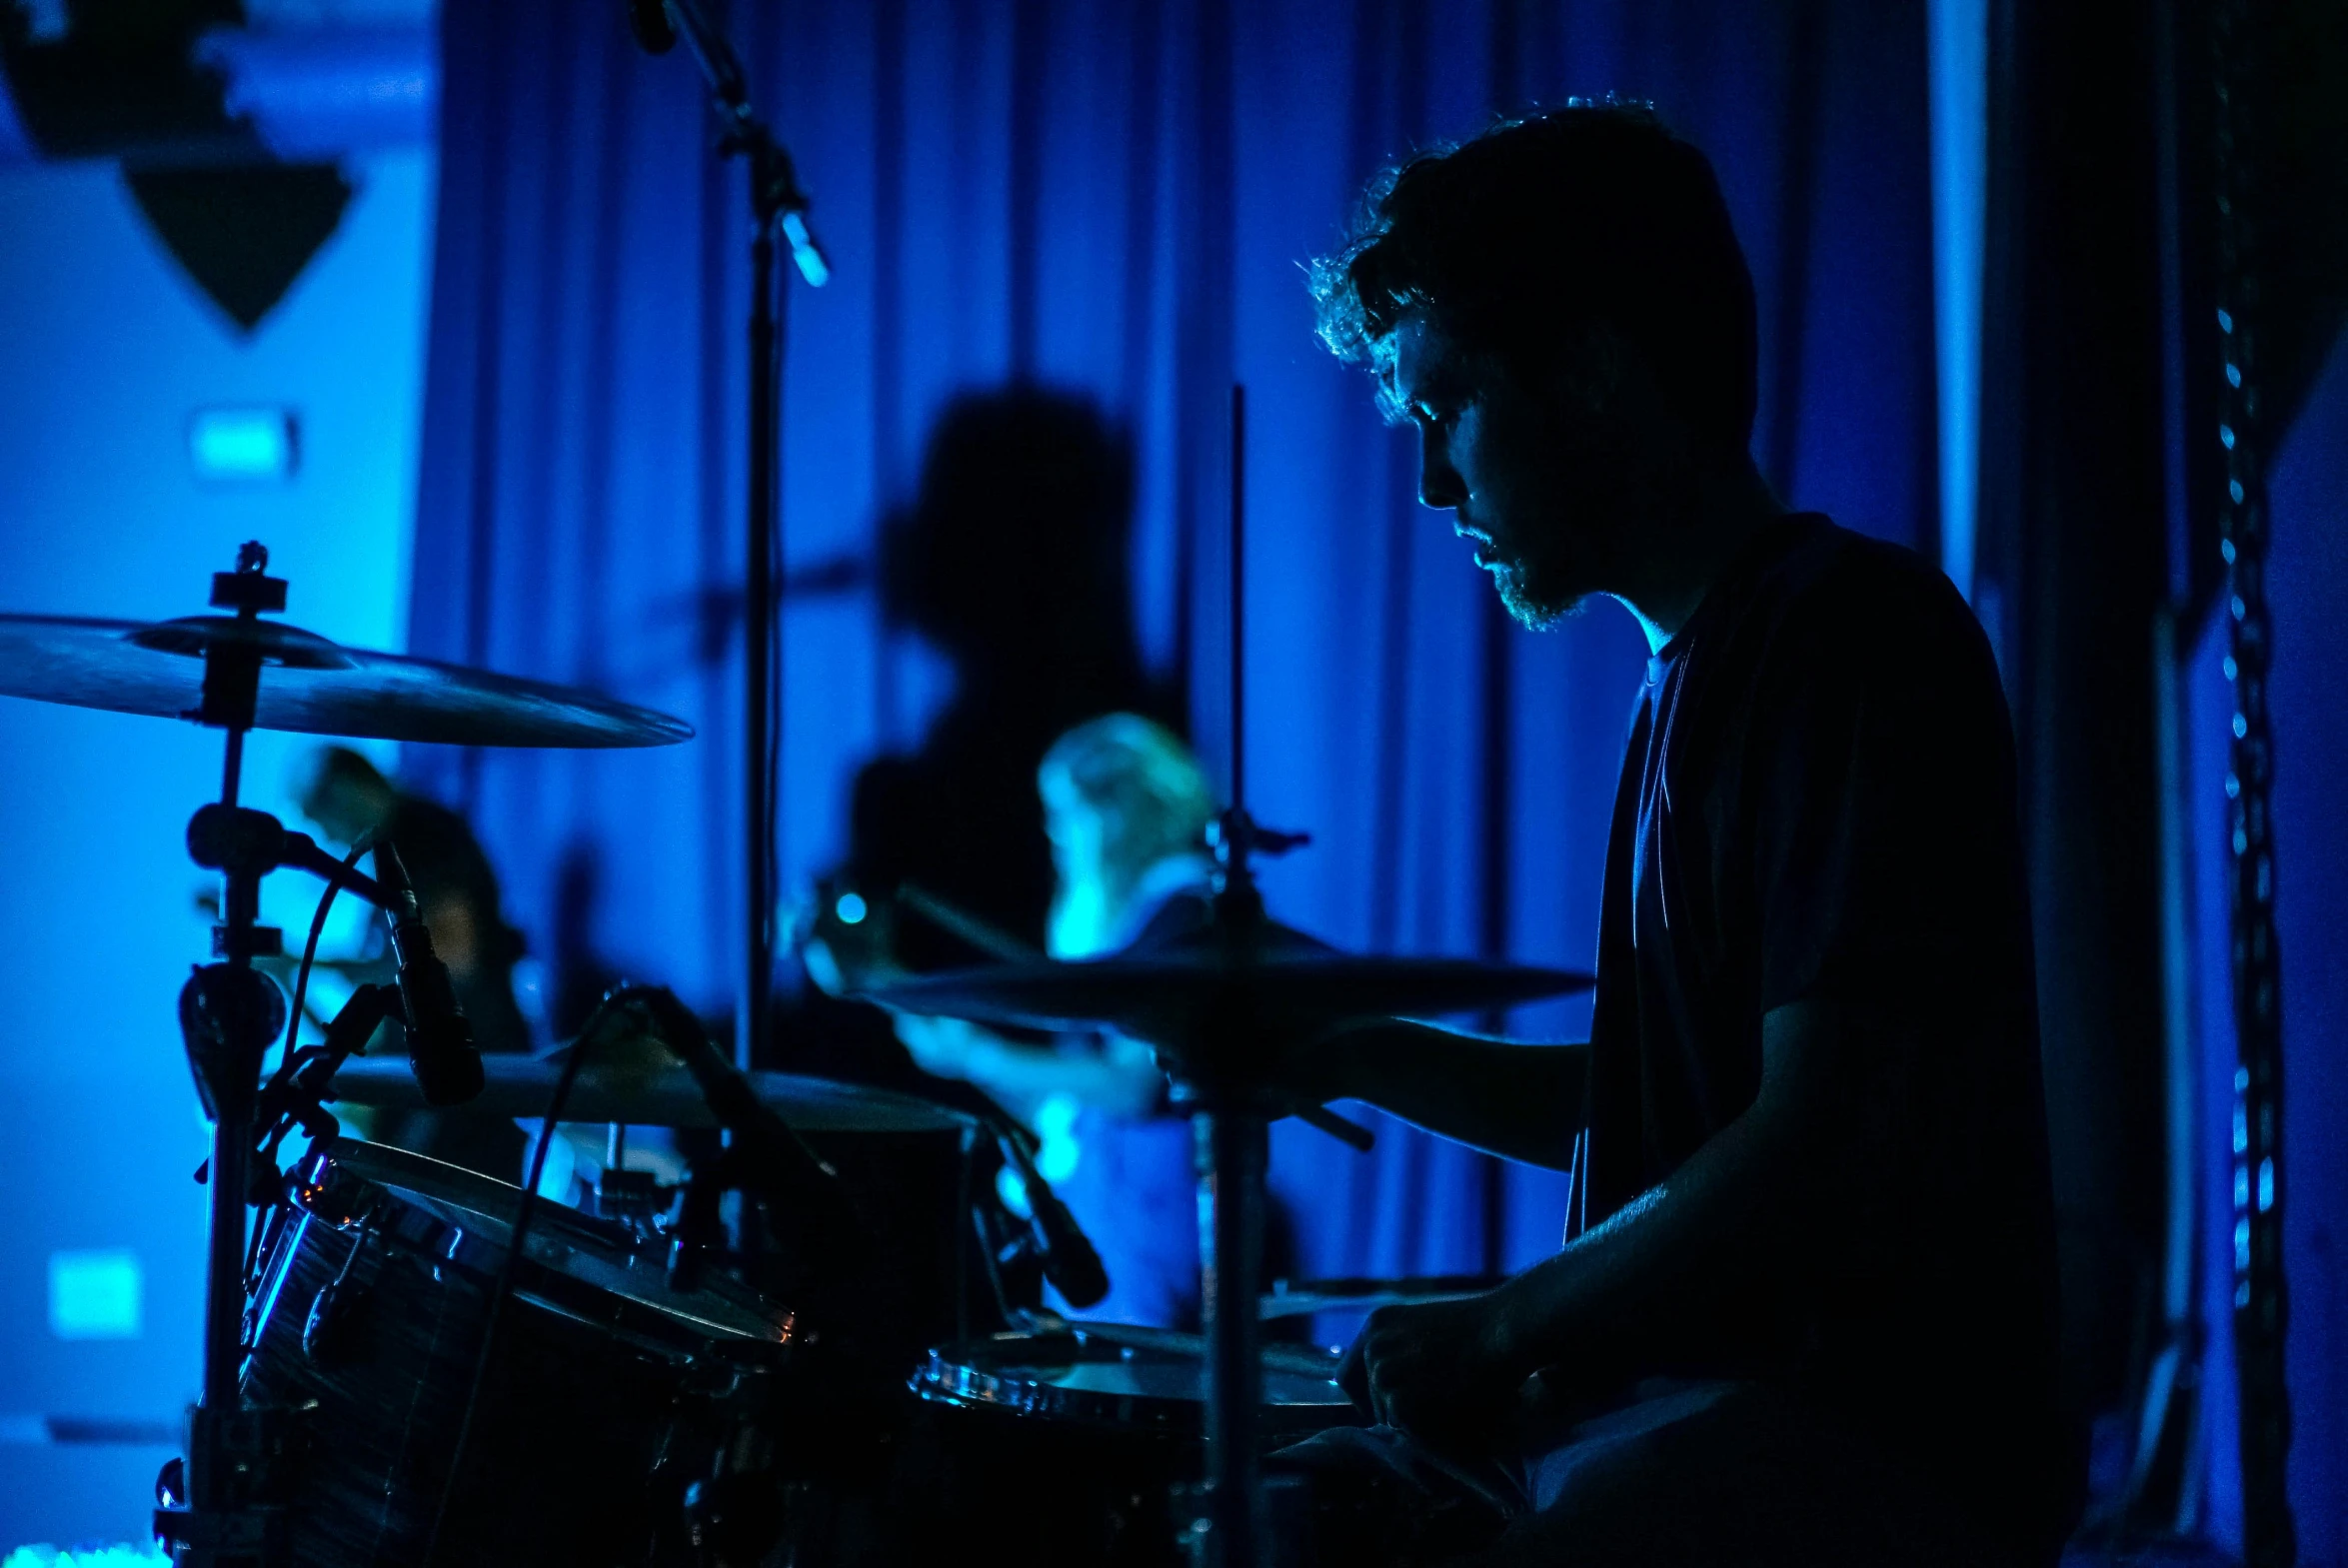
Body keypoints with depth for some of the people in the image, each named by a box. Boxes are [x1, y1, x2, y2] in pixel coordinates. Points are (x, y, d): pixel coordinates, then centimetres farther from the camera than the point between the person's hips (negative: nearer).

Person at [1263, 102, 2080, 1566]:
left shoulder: (1857, 633, -14)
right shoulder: (1696, 670, 17)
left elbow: (1820, 1152, -20)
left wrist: (1503, 1325, -11)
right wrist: (1359, 1056, 11)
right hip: (1693, 1402, 9)